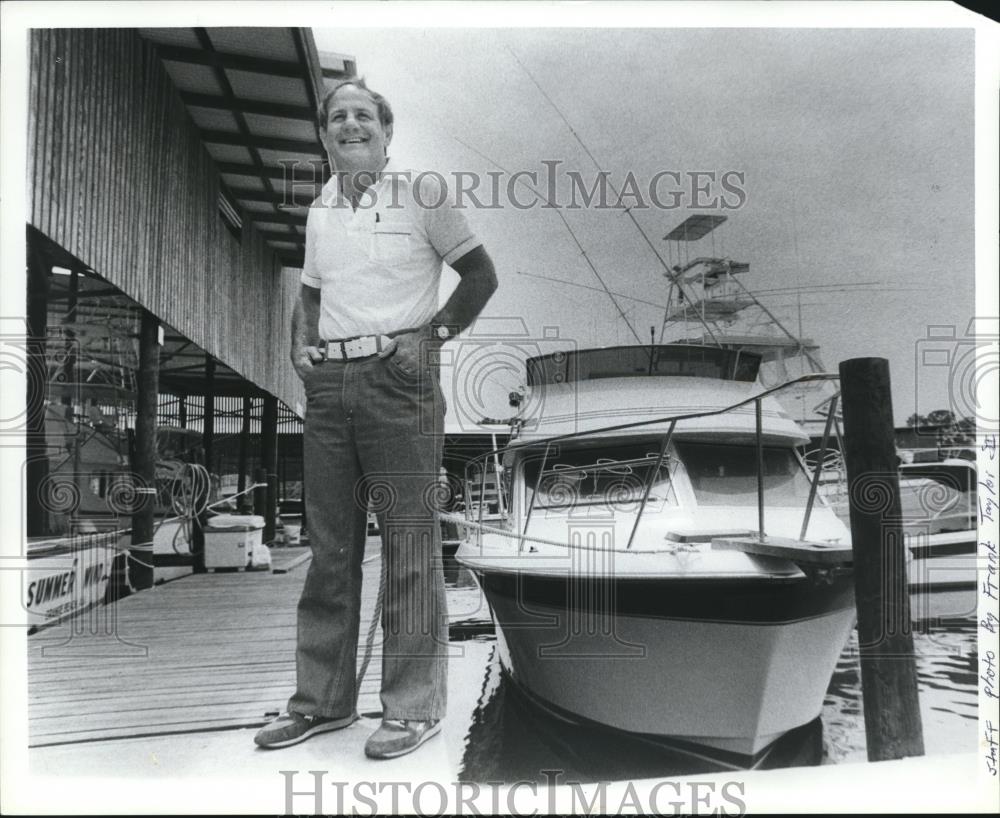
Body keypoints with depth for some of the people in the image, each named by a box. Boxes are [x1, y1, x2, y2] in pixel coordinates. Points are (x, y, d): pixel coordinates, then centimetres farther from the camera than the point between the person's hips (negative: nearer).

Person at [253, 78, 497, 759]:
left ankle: (416, 707, 9)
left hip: (398, 379, -5)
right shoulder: (320, 209, 17)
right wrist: (302, 346, 11)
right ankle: (322, 700, 22)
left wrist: (433, 334, -6)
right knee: (330, 544, 10)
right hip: (329, 382, 6)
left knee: (410, 543, -3)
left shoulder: (423, 192, 1)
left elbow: (481, 275, 3)